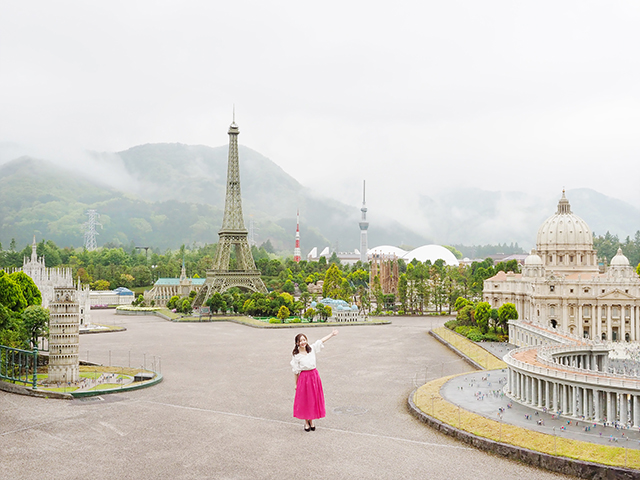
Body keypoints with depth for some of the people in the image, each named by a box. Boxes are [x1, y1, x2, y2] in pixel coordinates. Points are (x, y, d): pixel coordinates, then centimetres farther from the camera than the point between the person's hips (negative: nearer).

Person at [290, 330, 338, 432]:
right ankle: (306, 423, 19)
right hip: (304, 378, -4)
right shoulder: (296, 355, -9)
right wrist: (296, 384, -1)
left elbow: (321, 341, 8)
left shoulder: (312, 349, -1)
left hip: (314, 375, 4)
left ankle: (311, 421, 24)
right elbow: (296, 371, -4)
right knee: (304, 400, 4)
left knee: (314, 399, 9)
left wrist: (332, 334, 9)